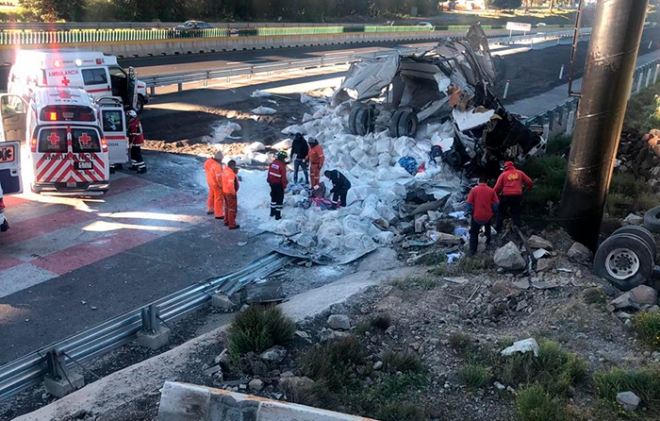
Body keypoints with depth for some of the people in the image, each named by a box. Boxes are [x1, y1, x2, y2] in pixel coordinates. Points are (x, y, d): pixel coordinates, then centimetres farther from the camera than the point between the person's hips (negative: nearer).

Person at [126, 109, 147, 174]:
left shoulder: (133, 124, -23)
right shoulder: (137, 121, 9)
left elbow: (134, 135, -24)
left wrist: (131, 142, -19)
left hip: (136, 142, -11)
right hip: (139, 140, 11)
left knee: (138, 155, -8)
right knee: (133, 154, 22)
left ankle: (143, 168, -8)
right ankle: (134, 166, 32)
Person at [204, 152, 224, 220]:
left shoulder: (209, 162, -5)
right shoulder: (217, 166, -30)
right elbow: (219, 177, -27)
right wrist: (222, 185, -13)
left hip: (210, 183, 9)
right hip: (217, 184, -9)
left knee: (212, 196, 26)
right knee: (219, 199, 2)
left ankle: (210, 210, 43)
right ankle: (219, 215, 9)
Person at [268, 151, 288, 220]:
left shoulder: (272, 163, 0)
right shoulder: (282, 166, -21)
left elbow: (269, 173, 8)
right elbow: (283, 177, -21)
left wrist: (269, 181, 20)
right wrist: (284, 185, -10)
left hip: (272, 183, 7)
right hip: (279, 184, -7)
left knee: (273, 197, 22)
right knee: (279, 199, 4)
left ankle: (272, 212, 33)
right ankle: (278, 215, 8)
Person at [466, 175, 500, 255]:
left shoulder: (474, 190, -6)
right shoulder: (491, 190, -3)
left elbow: (469, 203, -9)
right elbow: (497, 202, -4)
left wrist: (470, 212, 4)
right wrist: (492, 211, 10)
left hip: (476, 216, -2)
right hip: (488, 216, 2)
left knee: (474, 233, 15)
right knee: (488, 226, 37)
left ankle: (473, 250, 9)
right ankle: (488, 240, 40)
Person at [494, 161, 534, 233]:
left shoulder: (503, 174, 1)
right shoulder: (520, 173, 6)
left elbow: (497, 187, -4)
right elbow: (530, 182, 7)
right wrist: (530, 188, 27)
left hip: (506, 196, -1)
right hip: (517, 196, 1)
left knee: (501, 213, 14)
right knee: (516, 214, 12)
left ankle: (498, 229, 13)